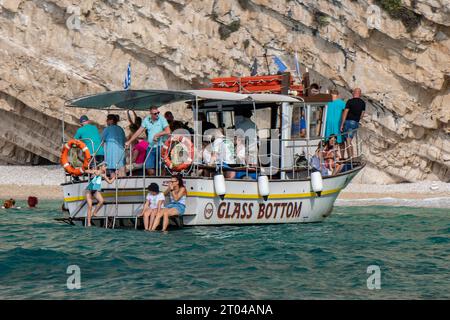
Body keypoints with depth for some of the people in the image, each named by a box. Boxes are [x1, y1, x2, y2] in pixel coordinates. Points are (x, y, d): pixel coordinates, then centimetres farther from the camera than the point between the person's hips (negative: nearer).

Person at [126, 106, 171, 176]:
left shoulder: (162, 119, -4)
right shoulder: (146, 120, 8)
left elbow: (168, 131, -13)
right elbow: (139, 131, 12)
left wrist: (157, 135, -18)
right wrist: (129, 141, 10)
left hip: (160, 147, -4)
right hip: (150, 147, 4)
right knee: (149, 168, 2)